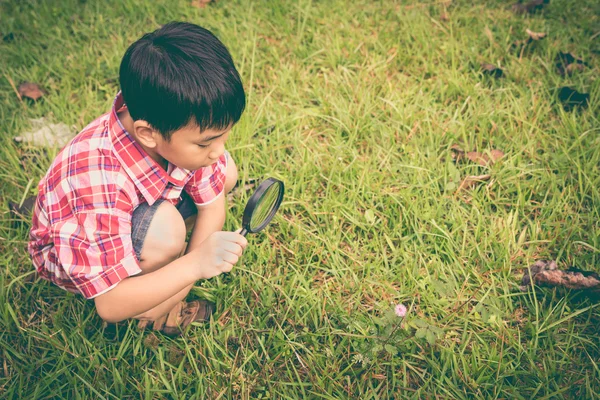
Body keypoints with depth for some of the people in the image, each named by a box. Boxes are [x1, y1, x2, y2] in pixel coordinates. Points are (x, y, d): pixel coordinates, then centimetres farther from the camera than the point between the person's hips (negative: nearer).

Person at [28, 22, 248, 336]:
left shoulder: (179, 127, -25)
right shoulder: (100, 185, -43)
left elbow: (212, 204, -11)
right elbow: (110, 305, -39)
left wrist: (189, 266, -17)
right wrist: (194, 264, -47)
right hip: (67, 255, -7)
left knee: (227, 173, -8)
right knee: (165, 231, -38)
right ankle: (147, 313, -4)